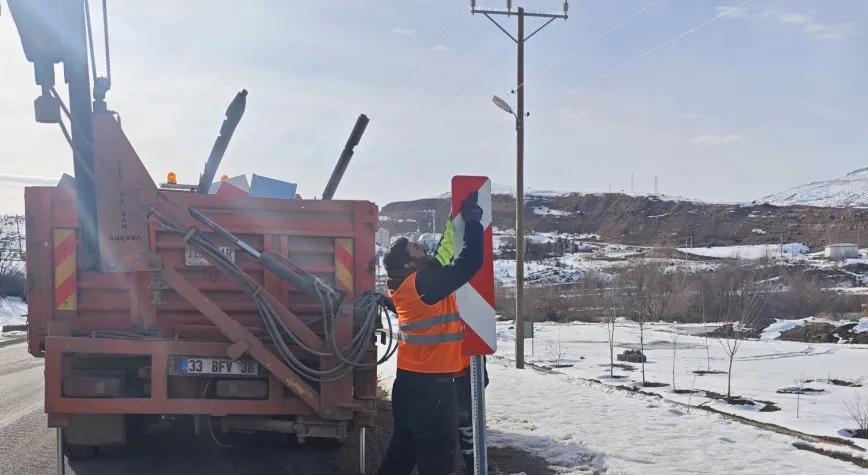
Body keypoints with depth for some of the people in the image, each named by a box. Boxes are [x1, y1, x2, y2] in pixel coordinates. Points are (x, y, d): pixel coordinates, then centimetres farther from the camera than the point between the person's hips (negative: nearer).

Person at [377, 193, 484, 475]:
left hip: (412, 381, 10)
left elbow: (442, 256, 21)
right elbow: (470, 262, -21)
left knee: (403, 451, 16)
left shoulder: (410, 282, 8)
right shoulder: (423, 283, -18)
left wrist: (460, 218, 21)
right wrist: (473, 220, -10)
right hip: (430, 385, -10)